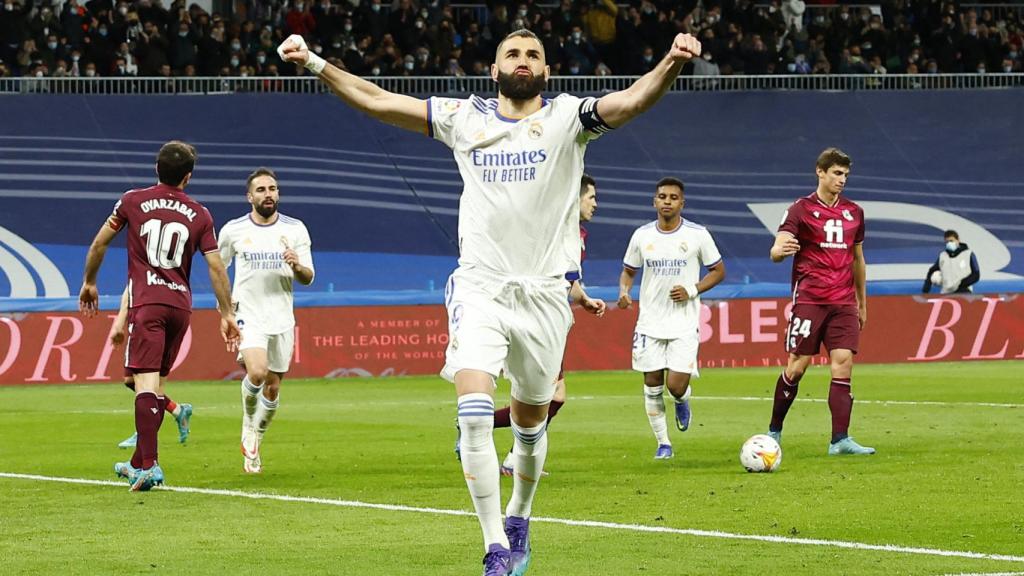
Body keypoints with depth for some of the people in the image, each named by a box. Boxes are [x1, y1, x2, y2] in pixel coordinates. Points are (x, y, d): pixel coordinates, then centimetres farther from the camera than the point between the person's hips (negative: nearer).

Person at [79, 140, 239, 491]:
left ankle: (149, 466, -26)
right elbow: (216, 267, 5)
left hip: (146, 302, -3)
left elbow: (100, 242, 9)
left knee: (145, 381, -12)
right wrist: (226, 314, 12)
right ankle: (139, 463, 21)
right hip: (180, 304, 3)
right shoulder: (199, 215, 6)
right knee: (158, 383, 14)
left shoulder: (133, 201, 2)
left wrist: (89, 282, 24)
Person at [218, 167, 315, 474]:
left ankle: (254, 445, 27)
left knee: (272, 389, 6)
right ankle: (248, 427, 1)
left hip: (282, 319, 2)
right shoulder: (233, 230, 0)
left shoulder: (295, 229, 2)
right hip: (247, 317, -2)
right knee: (257, 372, -26)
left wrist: (297, 266, -20)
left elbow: (308, 279, 2)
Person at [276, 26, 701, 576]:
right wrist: (315, 63, 2)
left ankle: (518, 522, 36)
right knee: (475, 414, -17)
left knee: (531, 422, 11)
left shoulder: (568, 117, 1)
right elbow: (375, 99, 9)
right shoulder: (465, 117, 7)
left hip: (543, 292, 0)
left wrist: (671, 64, -35)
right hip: (479, 288, 0)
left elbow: (632, 100, -16)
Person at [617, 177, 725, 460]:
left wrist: (693, 291, -11)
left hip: (684, 323, -2)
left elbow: (718, 271, 5)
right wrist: (624, 291, -7)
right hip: (650, 322, 2)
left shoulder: (698, 235, -4)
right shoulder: (642, 235, 3)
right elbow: (628, 271, 15)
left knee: (677, 386, -12)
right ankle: (663, 443, 16)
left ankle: (682, 402, 26)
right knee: (652, 384, 2)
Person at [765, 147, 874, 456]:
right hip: (809, 300, -4)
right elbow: (776, 251, -11)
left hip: (844, 303, 4)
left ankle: (840, 440, -9)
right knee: (796, 366, -3)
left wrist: (862, 303, 24)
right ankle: (774, 431, 14)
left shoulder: (854, 212, 13)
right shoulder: (801, 209, -2)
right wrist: (781, 250, -37)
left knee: (843, 363, -7)